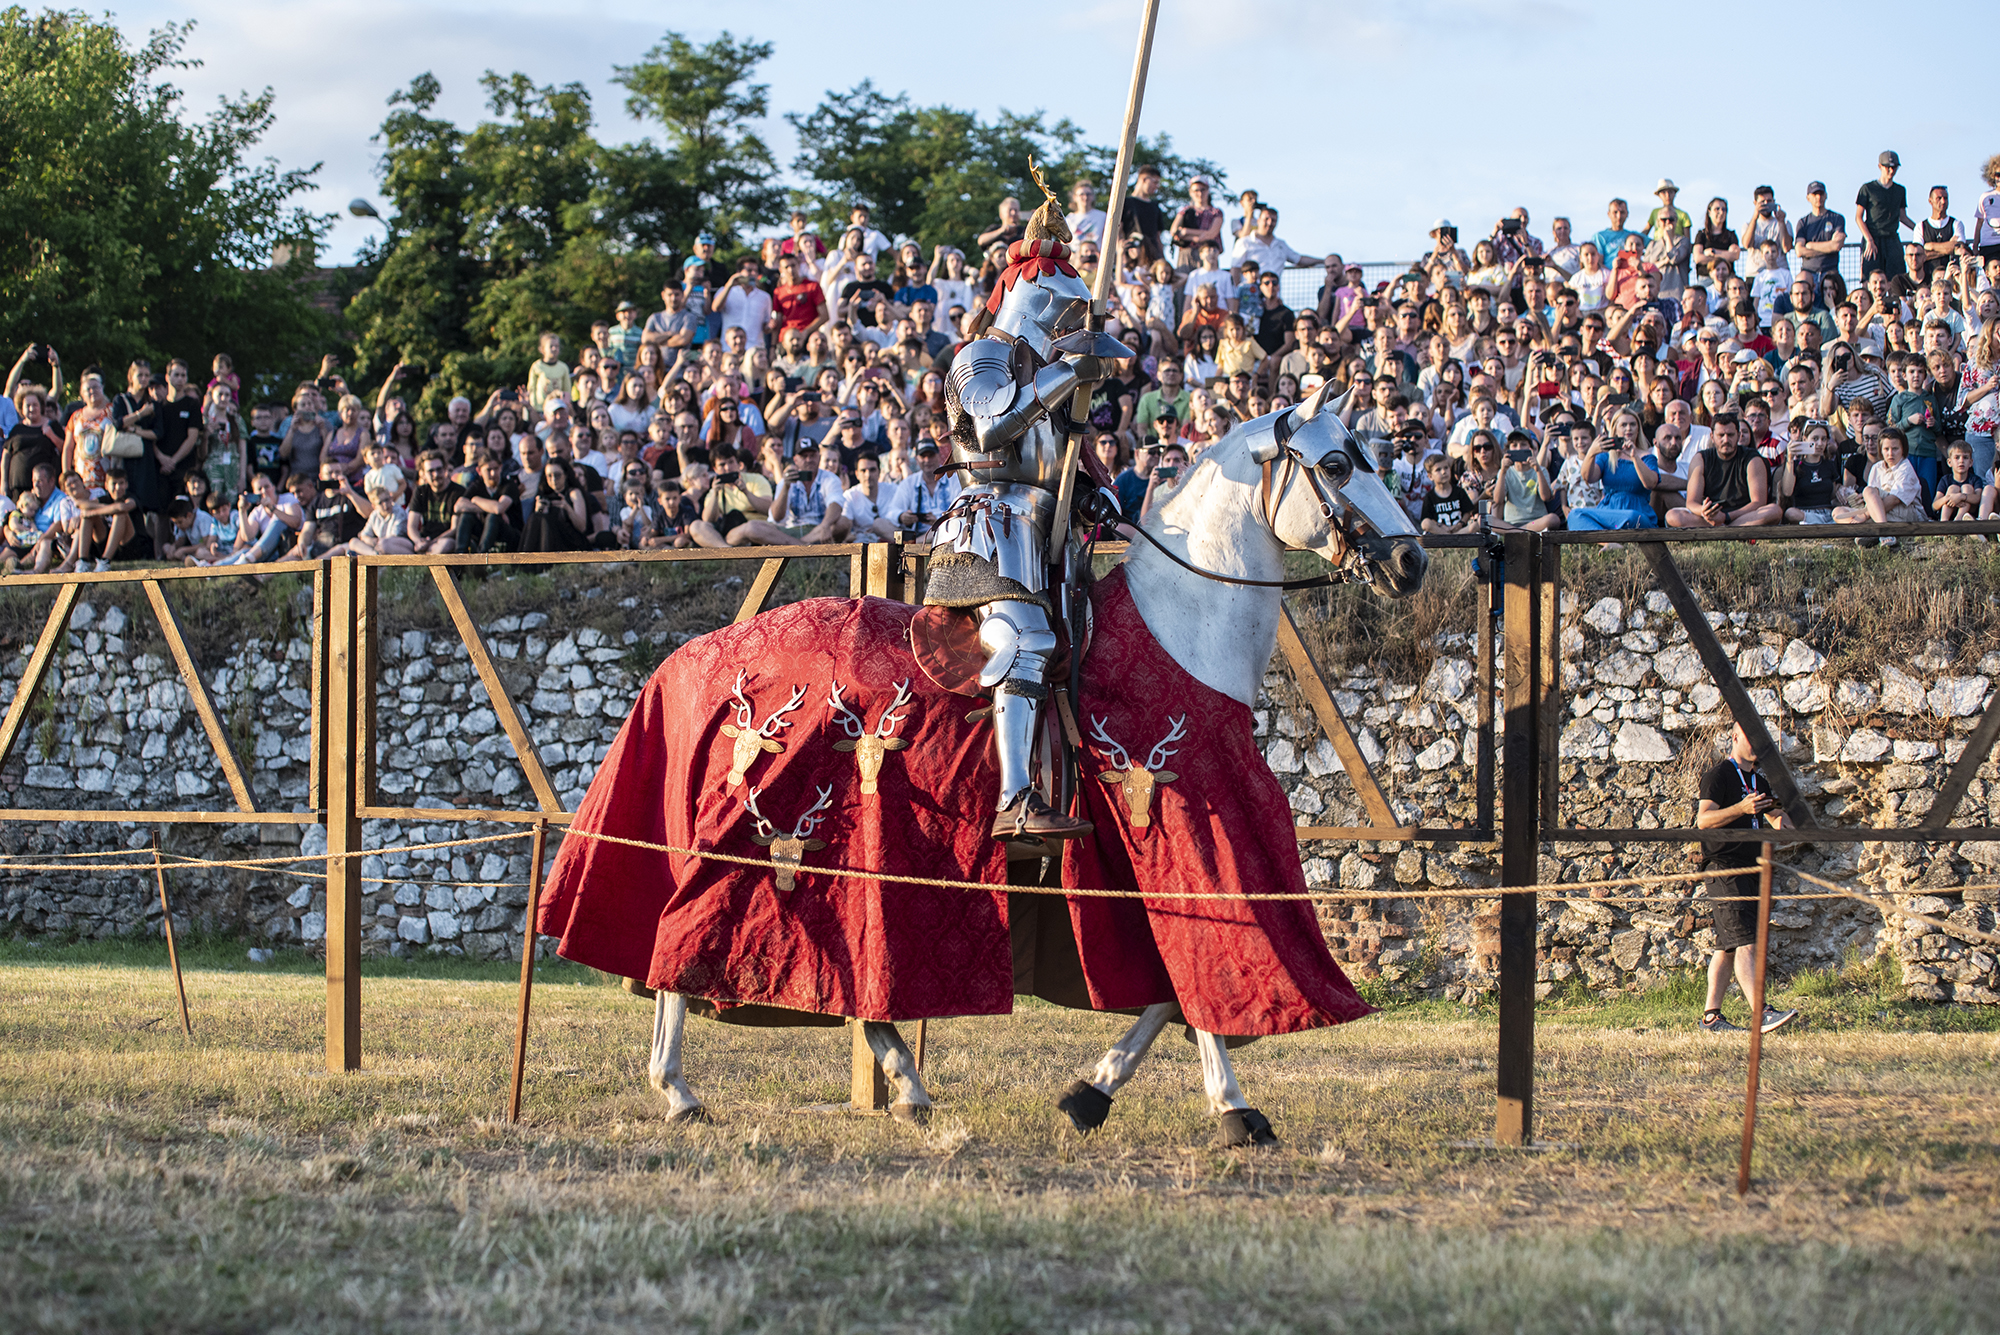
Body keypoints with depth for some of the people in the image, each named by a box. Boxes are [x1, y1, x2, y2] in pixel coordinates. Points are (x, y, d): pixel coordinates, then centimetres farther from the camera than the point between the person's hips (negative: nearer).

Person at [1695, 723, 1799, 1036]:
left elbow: (1779, 822, 24)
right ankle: (1762, 1013, -26)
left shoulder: (1759, 781, 21)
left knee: (1728, 946, 8)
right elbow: (1704, 819, -16)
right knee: (1744, 941, -17)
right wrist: (1741, 808, -29)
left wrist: (1780, 816, 0)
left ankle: (1711, 1016, 10)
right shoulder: (1718, 776, -5)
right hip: (1724, 867, -9)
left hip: (1749, 868, 9)